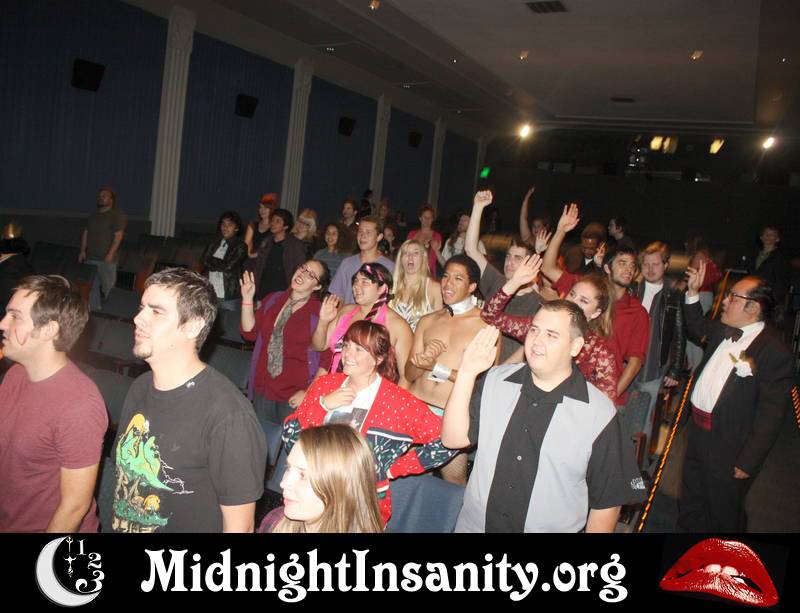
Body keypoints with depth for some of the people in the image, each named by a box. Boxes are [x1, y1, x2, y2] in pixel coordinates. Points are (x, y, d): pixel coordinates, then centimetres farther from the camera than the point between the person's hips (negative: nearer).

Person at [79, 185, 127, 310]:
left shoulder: (117, 215, -6)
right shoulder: (93, 214, 17)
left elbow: (118, 236, -14)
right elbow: (86, 233, 19)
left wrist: (110, 254, -20)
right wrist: (83, 251, 10)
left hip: (107, 259, -7)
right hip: (90, 258, 7)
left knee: (108, 286, -5)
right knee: (92, 286, 10)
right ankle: (93, 310, 18)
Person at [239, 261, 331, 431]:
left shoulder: (320, 313, -9)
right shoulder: (272, 300, 8)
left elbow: (327, 360, -9)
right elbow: (250, 333, 4)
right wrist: (247, 299, -4)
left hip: (294, 397, -4)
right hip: (262, 389, 5)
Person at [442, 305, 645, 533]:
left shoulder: (600, 414, -15)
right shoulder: (496, 380, -5)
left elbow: (607, 500, -9)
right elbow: (453, 439, -10)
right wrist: (466, 373, -18)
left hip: (551, 527, -2)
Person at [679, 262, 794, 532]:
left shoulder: (774, 351, -22)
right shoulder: (723, 330, 1)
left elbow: (771, 415, -22)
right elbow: (697, 326, 25)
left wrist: (748, 462, -20)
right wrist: (693, 292, 9)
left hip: (728, 446, -7)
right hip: (697, 429, 7)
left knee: (722, 515, 15)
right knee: (691, 503, 26)